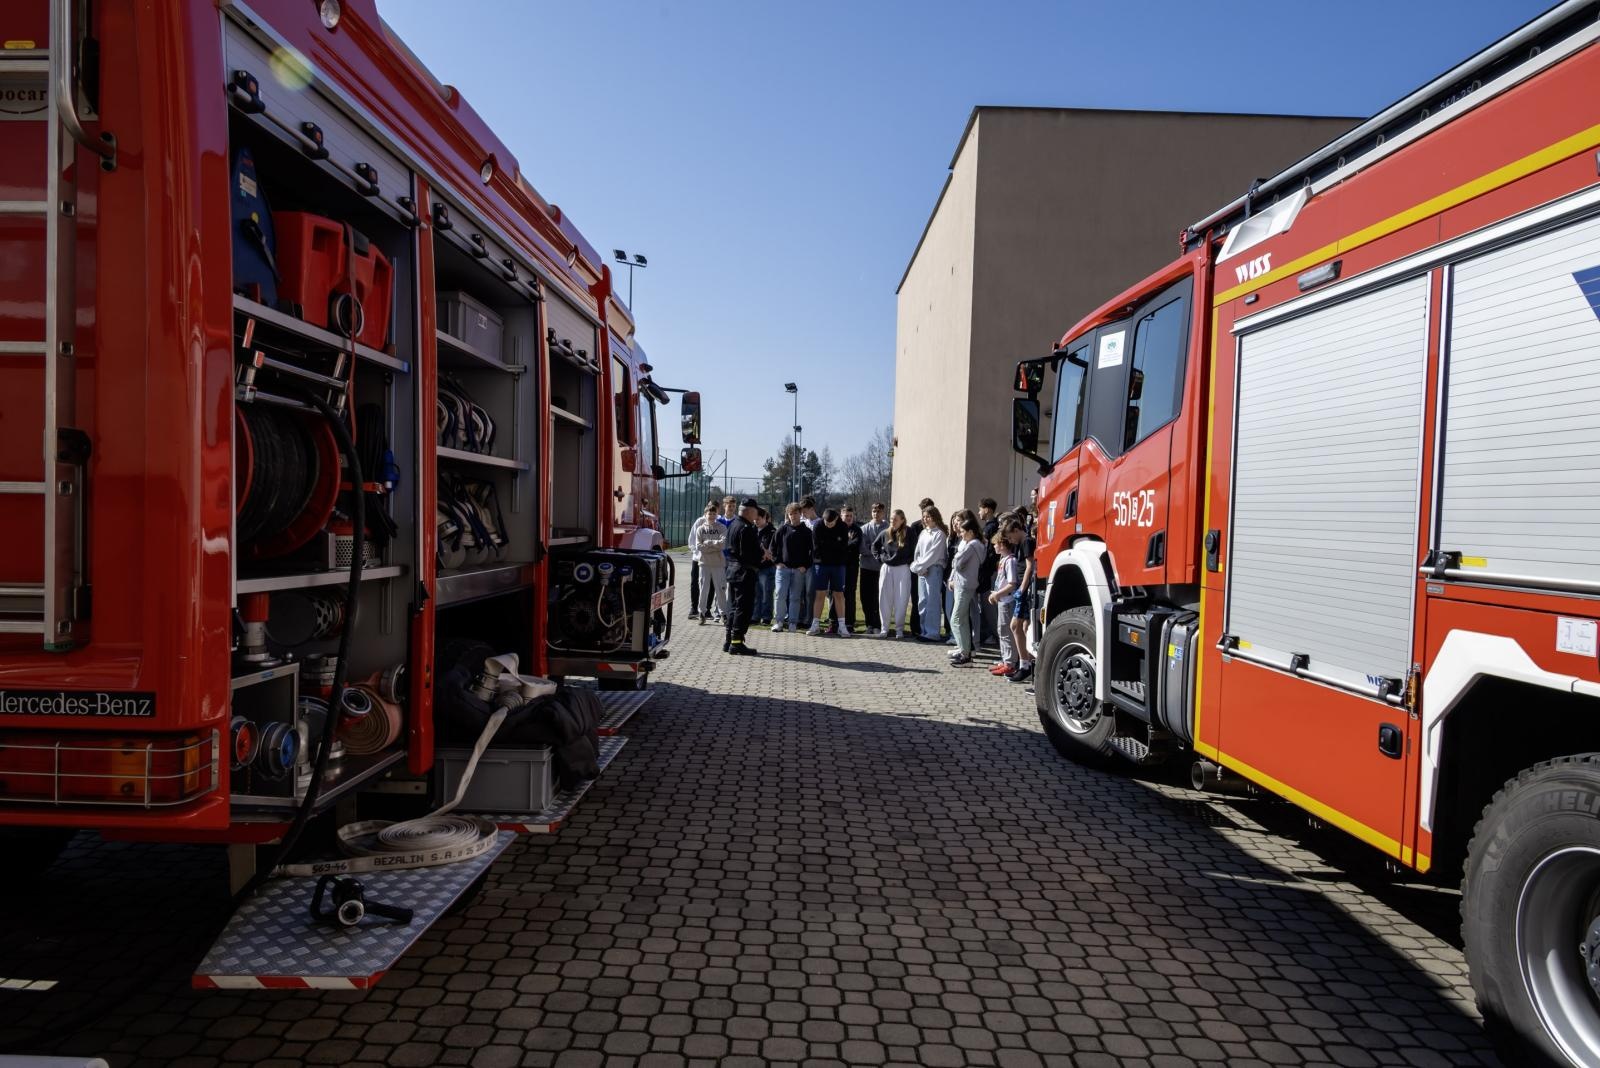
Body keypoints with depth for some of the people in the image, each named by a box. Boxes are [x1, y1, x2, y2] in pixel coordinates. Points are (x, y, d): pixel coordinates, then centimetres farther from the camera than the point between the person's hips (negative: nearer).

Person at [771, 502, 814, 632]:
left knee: (795, 597, 4)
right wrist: (777, 561, 0)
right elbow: (773, 546, 9)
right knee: (780, 595, -5)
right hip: (783, 567, 0)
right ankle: (779, 621, 3)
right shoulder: (783, 529, 5)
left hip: (799, 569, 0)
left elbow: (812, 550, 4)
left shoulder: (806, 531, 3)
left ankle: (792, 622, 10)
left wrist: (806, 566, -5)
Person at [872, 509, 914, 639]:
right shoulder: (885, 533, 3)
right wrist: (880, 558, 7)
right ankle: (885, 628, 14)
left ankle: (898, 628, 11)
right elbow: (874, 546, 17)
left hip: (903, 569, -3)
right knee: (885, 599, 6)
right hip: (886, 568, 3)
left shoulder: (908, 532, -7)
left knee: (901, 599, 1)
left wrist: (910, 562, -8)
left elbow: (914, 549, -4)